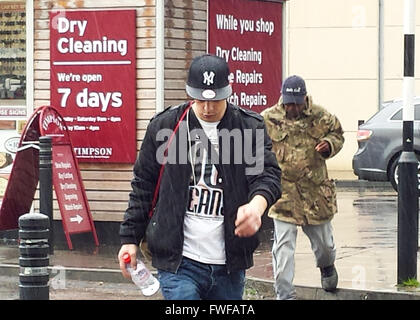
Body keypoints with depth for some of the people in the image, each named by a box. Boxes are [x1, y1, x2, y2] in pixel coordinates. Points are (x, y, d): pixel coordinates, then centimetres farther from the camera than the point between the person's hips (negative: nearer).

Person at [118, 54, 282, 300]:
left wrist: (257, 205, -32)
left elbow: (268, 174, -9)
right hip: (179, 261, -2)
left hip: (230, 265, 2)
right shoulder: (164, 126, 1)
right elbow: (143, 185, 8)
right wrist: (130, 238, 6)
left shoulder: (251, 127, 2)